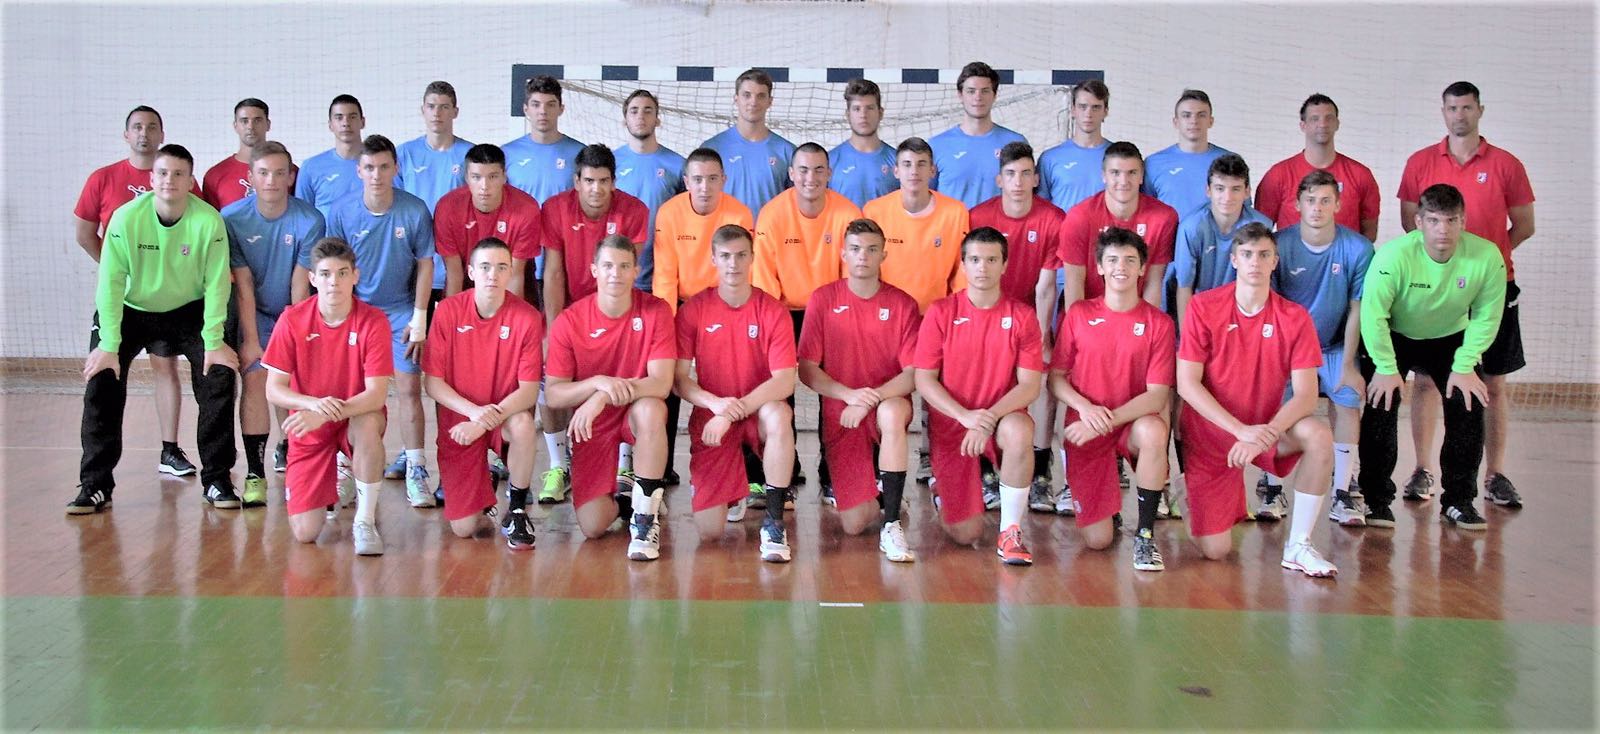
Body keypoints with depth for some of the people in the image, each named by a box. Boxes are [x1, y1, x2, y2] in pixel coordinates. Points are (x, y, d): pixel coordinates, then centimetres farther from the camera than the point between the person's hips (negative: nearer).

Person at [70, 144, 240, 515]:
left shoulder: (209, 221, -20)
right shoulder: (126, 217, -21)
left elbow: (216, 284, -16)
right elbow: (111, 283, -19)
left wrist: (214, 342, -18)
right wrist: (109, 345, -21)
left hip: (188, 310, 0)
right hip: (130, 309, 0)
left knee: (219, 375, -15)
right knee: (101, 379, -14)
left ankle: (217, 480, -1)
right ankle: (95, 486, -1)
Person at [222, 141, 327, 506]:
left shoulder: (310, 220, -15)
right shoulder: (232, 217, -12)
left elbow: (300, 287, -14)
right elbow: (243, 285, -12)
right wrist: (250, 340, -14)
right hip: (255, 314, 0)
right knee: (256, 379, -16)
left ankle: (288, 448, 20)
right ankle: (255, 473, -14)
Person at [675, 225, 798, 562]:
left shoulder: (773, 311, -6)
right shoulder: (693, 309, -4)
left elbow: (785, 381, -16)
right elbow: (680, 379, -6)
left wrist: (735, 410, -27)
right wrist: (715, 403, -25)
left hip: (759, 412, 0)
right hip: (711, 418, 0)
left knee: (778, 415, -39)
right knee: (708, 531, -12)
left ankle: (774, 521, -24)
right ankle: (733, 492, 27)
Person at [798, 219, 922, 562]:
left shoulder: (903, 304, -2)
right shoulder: (823, 299, -1)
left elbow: (913, 374, -8)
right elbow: (806, 370, -3)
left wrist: (872, 398, -24)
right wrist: (848, 394, -19)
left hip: (888, 403, 0)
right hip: (840, 412, 0)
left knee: (891, 414, -41)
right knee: (853, 525, -12)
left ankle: (892, 525, -29)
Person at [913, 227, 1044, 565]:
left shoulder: (1022, 316, -2)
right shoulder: (941, 313, -3)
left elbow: (1030, 385, -7)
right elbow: (924, 379, -6)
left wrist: (990, 417, -23)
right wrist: (965, 415, -21)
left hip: (1003, 418, 0)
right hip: (951, 422, 0)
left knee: (1020, 432, -39)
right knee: (965, 534, -8)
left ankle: (1010, 531, -20)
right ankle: (945, 489, 31)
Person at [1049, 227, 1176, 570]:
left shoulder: (1159, 323, -3)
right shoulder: (1078, 314, 1)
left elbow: (1158, 395, -10)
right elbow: (1055, 378, 3)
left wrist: (1108, 419, -22)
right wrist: (1085, 408, -16)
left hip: (1133, 423, 0)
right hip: (1085, 428, 0)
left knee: (1153, 431, -40)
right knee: (1098, 540, -12)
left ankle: (1145, 533, -18)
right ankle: (1107, 500, 28)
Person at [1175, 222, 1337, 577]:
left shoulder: (1294, 317, -7)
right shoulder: (1203, 307, -11)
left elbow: (1306, 395, -14)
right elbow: (1186, 384, -15)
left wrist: (1265, 435, -31)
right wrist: (1241, 430, -25)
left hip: (1266, 427, 2)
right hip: (1209, 431, -2)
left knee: (1319, 436, -31)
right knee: (1215, 552, -9)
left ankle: (1298, 546, -15)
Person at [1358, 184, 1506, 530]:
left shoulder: (1487, 256, -24)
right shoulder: (1394, 255, -33)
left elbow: (1486, 317, -12)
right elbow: (1373, 312, -27)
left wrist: (1465, 366, -15)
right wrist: (1387, 368, -24)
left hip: (1451, 337, 3)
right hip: (1392, 336, -2)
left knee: (1469, 405, -9)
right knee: (1382, 404, -15)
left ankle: (1459, 500, 6)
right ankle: (1376, 499, -1)